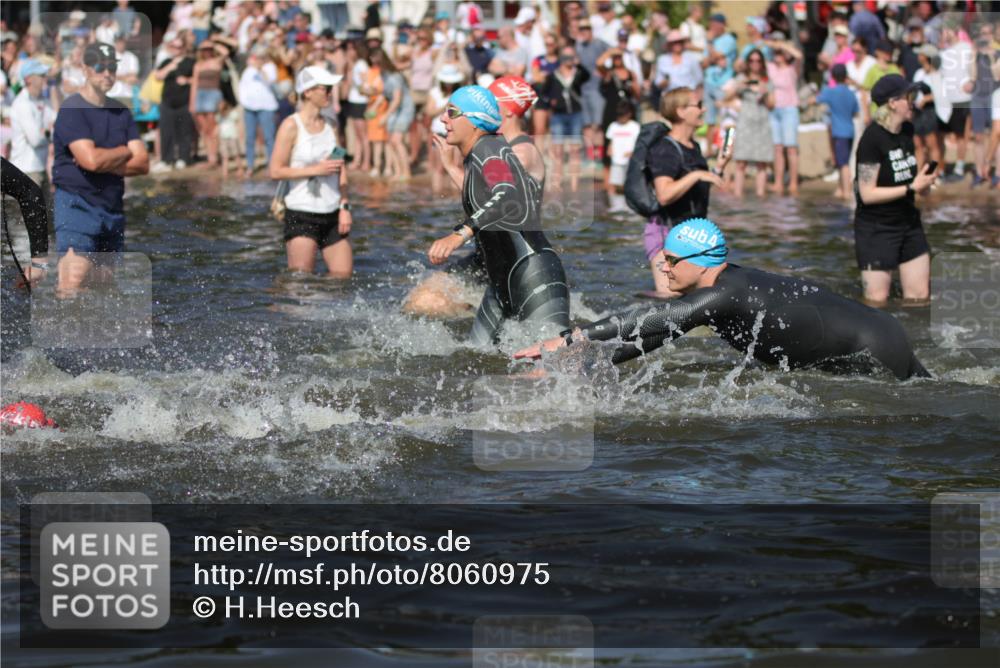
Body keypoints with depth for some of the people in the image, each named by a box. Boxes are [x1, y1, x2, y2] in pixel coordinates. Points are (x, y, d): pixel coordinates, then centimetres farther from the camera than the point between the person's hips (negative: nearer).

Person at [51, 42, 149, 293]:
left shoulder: (121, 112, 13)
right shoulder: (72, 110, -8)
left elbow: (143, 163, 5)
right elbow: (91, 158, -21)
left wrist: (106, 163, -11)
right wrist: (125, 152, -3)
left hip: (113, 208, 7)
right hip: (77, 204, -7)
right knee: (73, 280, -20)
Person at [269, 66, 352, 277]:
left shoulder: (329, 125, 9)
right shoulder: (291, 126, -8)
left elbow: (341, 170, 12)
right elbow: (276, 171, -12)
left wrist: (345, 207, 2)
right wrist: (315, 170, -17)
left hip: (332, 213, 6)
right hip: (301, 214, -6)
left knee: (343, 275, 4)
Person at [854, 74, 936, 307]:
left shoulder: (907, 131, 4)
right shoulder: (872, 139, -21)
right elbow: (868, 194, -22)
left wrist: (922, 181, 1)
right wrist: (912, 188, -22)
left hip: (908, 222, 8)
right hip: (875, 228, -8)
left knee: (920, 296, 8)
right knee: (877, 301, -3)